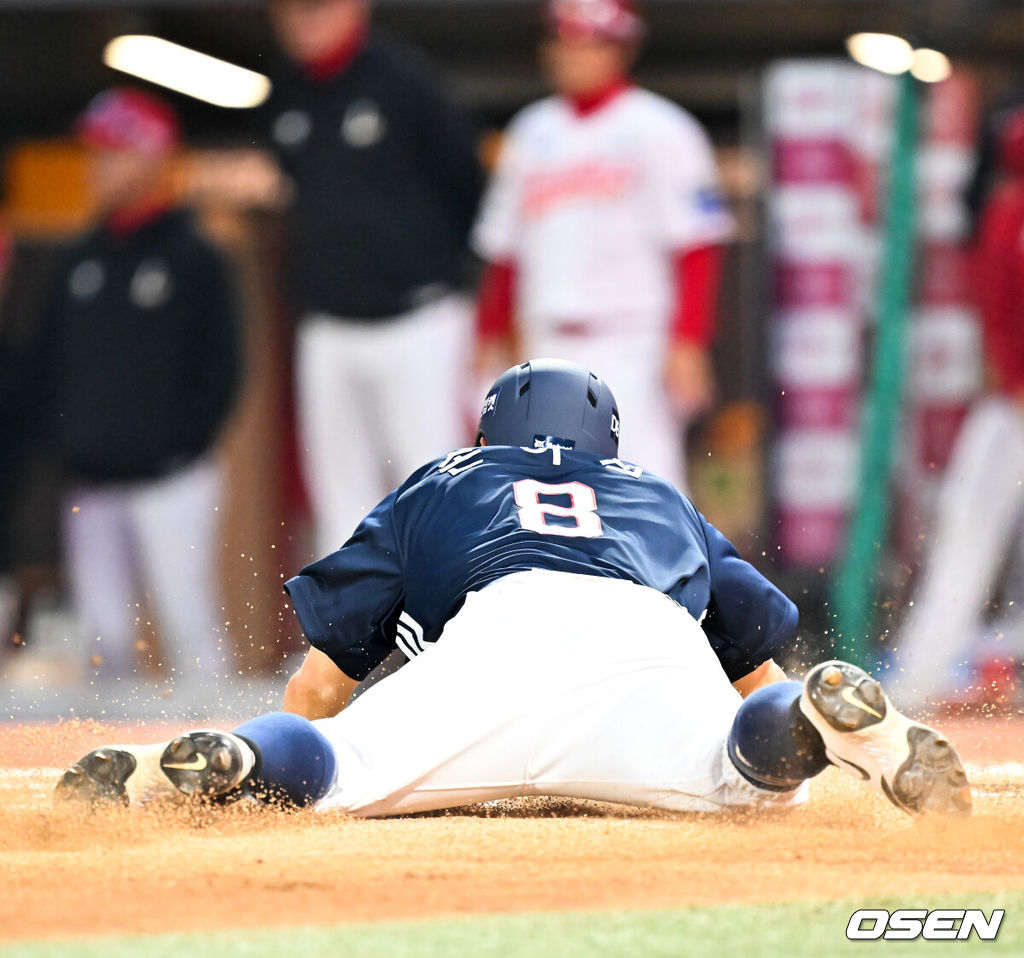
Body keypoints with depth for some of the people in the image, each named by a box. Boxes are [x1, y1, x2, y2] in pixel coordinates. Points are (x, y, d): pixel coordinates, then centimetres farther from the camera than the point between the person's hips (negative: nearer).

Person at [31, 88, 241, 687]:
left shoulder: (193, 257, 1)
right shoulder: (80, 263, 16)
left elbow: (220, 368, -3)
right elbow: (50, 363, 19)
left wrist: (183, 446, -10)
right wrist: (69, 441, 6)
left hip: (169, 481, -6)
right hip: (91, 489, 6)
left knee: (189, 625, -10)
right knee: (105, 633, 4)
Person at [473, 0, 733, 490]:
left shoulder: (660, 130, -1)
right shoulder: (531, 133, 16)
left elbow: (697, 247, -7)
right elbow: (502, 252, 18)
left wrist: (687, 344, -15)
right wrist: (489, 339, 13)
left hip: (633, 345, -6)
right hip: (548, 350, 6)